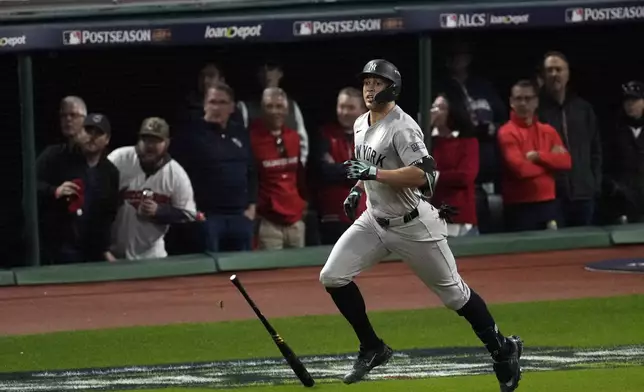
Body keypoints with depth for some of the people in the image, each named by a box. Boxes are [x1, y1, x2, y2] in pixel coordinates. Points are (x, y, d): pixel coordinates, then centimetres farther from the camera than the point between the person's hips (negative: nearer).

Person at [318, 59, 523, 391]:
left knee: (454, 294, 1)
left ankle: (503, 350, 19)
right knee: (332, 277, -6)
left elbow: (421, 175, -31)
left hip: (414, 224, -8)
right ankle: (372, 349, 7)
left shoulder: (402, 127, -21)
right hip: (375, 220, 8)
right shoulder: (361, 124, 6)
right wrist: (358, 188, 10)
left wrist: (373, 173, -34)